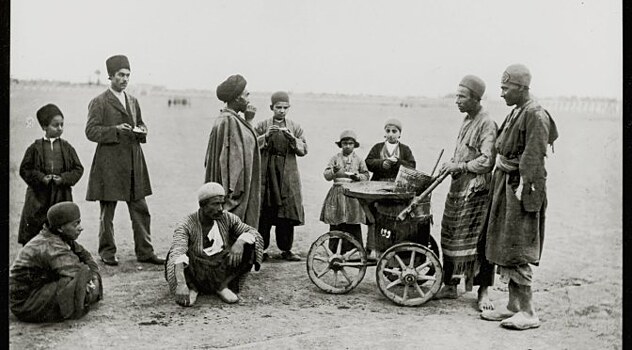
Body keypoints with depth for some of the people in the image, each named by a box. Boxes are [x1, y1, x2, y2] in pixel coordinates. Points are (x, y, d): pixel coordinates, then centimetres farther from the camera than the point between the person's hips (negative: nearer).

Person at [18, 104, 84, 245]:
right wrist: (41, 178, -12)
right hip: (39, 197, -1)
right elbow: (24, 169, 2)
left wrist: (64, 178, -11)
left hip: (62, 196, 1)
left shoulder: (67, 147, 5)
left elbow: (78, 169, 5)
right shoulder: (35, 148, 1)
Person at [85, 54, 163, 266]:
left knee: (141, 210, 6)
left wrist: (141, 131, 2)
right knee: (107, 211, 4)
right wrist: (116, 130, -20)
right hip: (109, 164, -6)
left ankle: (144, 252, 13)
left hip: (134, 163, 6)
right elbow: (91, 131, -9)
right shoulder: (99, 103, -3)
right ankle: (107, 253, 17)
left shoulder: (133, 101, 17)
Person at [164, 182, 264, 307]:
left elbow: (255, 234, -6)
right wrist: (181, 284, -46)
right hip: (197, 275, -3)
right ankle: (192, 288, -8)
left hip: (223, 273, 3)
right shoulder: (186, 225, -13)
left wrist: (241, 240, -30)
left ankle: (222, 286, -12)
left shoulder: (227, 218, -1)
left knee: (249, 245, -18)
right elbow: (177, 253, -29)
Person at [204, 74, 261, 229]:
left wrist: (248, 121, 14)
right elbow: (230, 155, -21)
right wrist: (232, 189, -22)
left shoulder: (231, 118, 13)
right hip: (235, 186, -10)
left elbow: (244, 146, 19)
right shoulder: (229, 121, -17)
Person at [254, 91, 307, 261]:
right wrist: (266, 136, -16)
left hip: (288, 177, 1)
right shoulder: (262, 126, 8)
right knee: (263, 213, -2)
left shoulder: (295, 127, 11)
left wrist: (291, 138, -14)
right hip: (266, 174, -1)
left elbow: (304, 150, 2)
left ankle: (286, 249, 10)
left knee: (287, 213, 0)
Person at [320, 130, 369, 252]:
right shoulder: (335, 158, 8)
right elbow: (326, 175, 2)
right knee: (335, 225, 2)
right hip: (337, 194, 1)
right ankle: (333, 251, 9)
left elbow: (366, 176, 8)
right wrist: (333, 171, -18)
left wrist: (358, 176, -12)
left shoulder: (359, 160, 8)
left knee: (353, 226, -2)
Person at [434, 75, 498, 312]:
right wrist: (451, 165, 9)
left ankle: (483, 292, 9)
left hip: (476, 190, -9)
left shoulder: (487, 124, -12)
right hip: (458, 187, 9)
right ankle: (450, 285, 23)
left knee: (479, 241, -2)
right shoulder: (466, 120, 15)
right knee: (449, 238, 11)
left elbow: (486, 161, -19)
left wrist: (459, 166, -16)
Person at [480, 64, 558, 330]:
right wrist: (499, 182, 14)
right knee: (504, 248, 12)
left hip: (522, 187, -10)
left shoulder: (535, 116, -14)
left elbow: (533, 158, -19)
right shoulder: (515, 113, 14)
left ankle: (528, 313, 1)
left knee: (517, 251, -7)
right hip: (506, 183, 10)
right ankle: (513, 306, 21)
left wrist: (522, 188, -21)